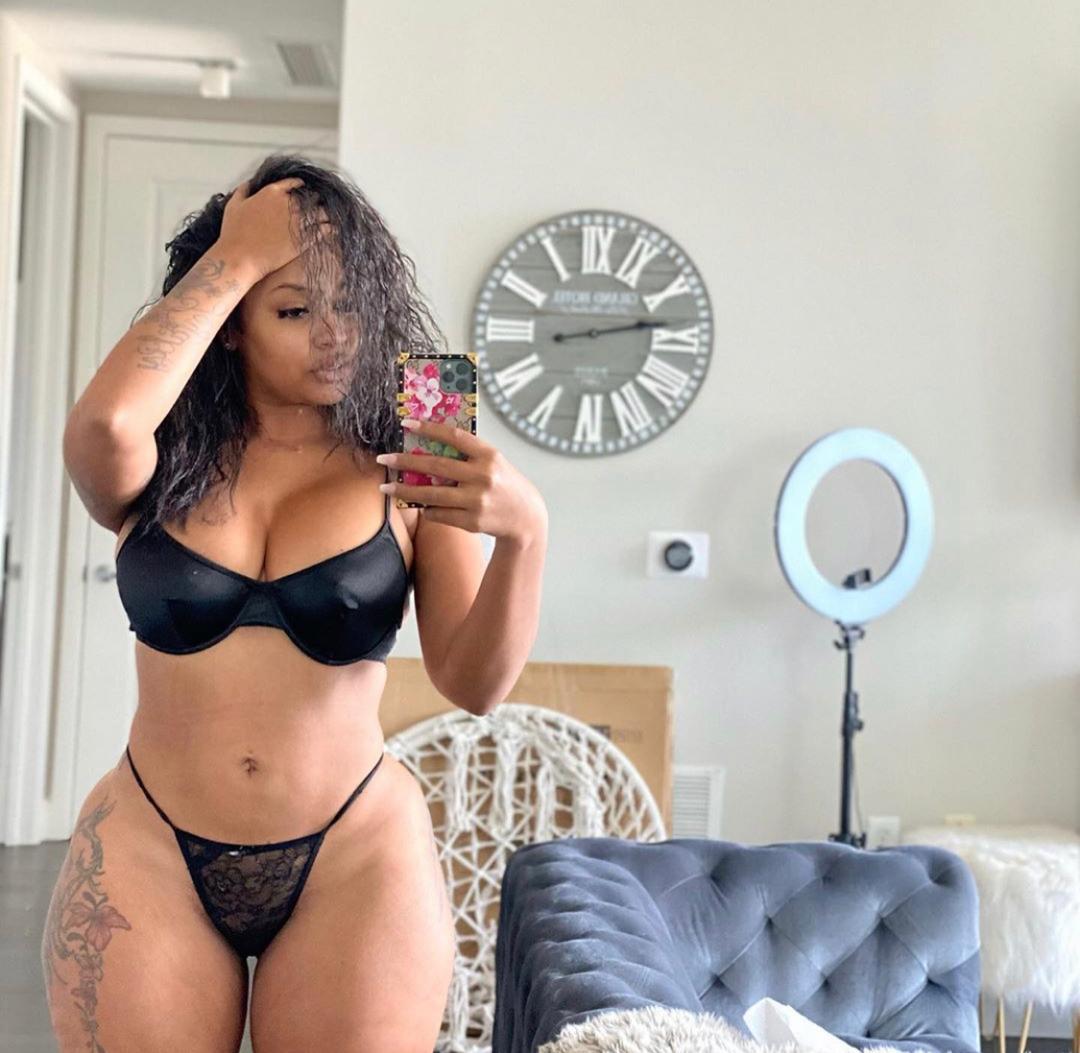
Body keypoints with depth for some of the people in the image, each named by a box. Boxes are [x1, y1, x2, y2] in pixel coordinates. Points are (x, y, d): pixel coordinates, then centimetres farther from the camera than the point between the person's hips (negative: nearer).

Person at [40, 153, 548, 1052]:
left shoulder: (406, 473, -2)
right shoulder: (162, 466, 0)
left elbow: (474, 685, -10)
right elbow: (104, 419, -25)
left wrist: (523, 531, -27)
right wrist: (233, 258, -15)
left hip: (355, 857, 0)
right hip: (150, 853, 1)